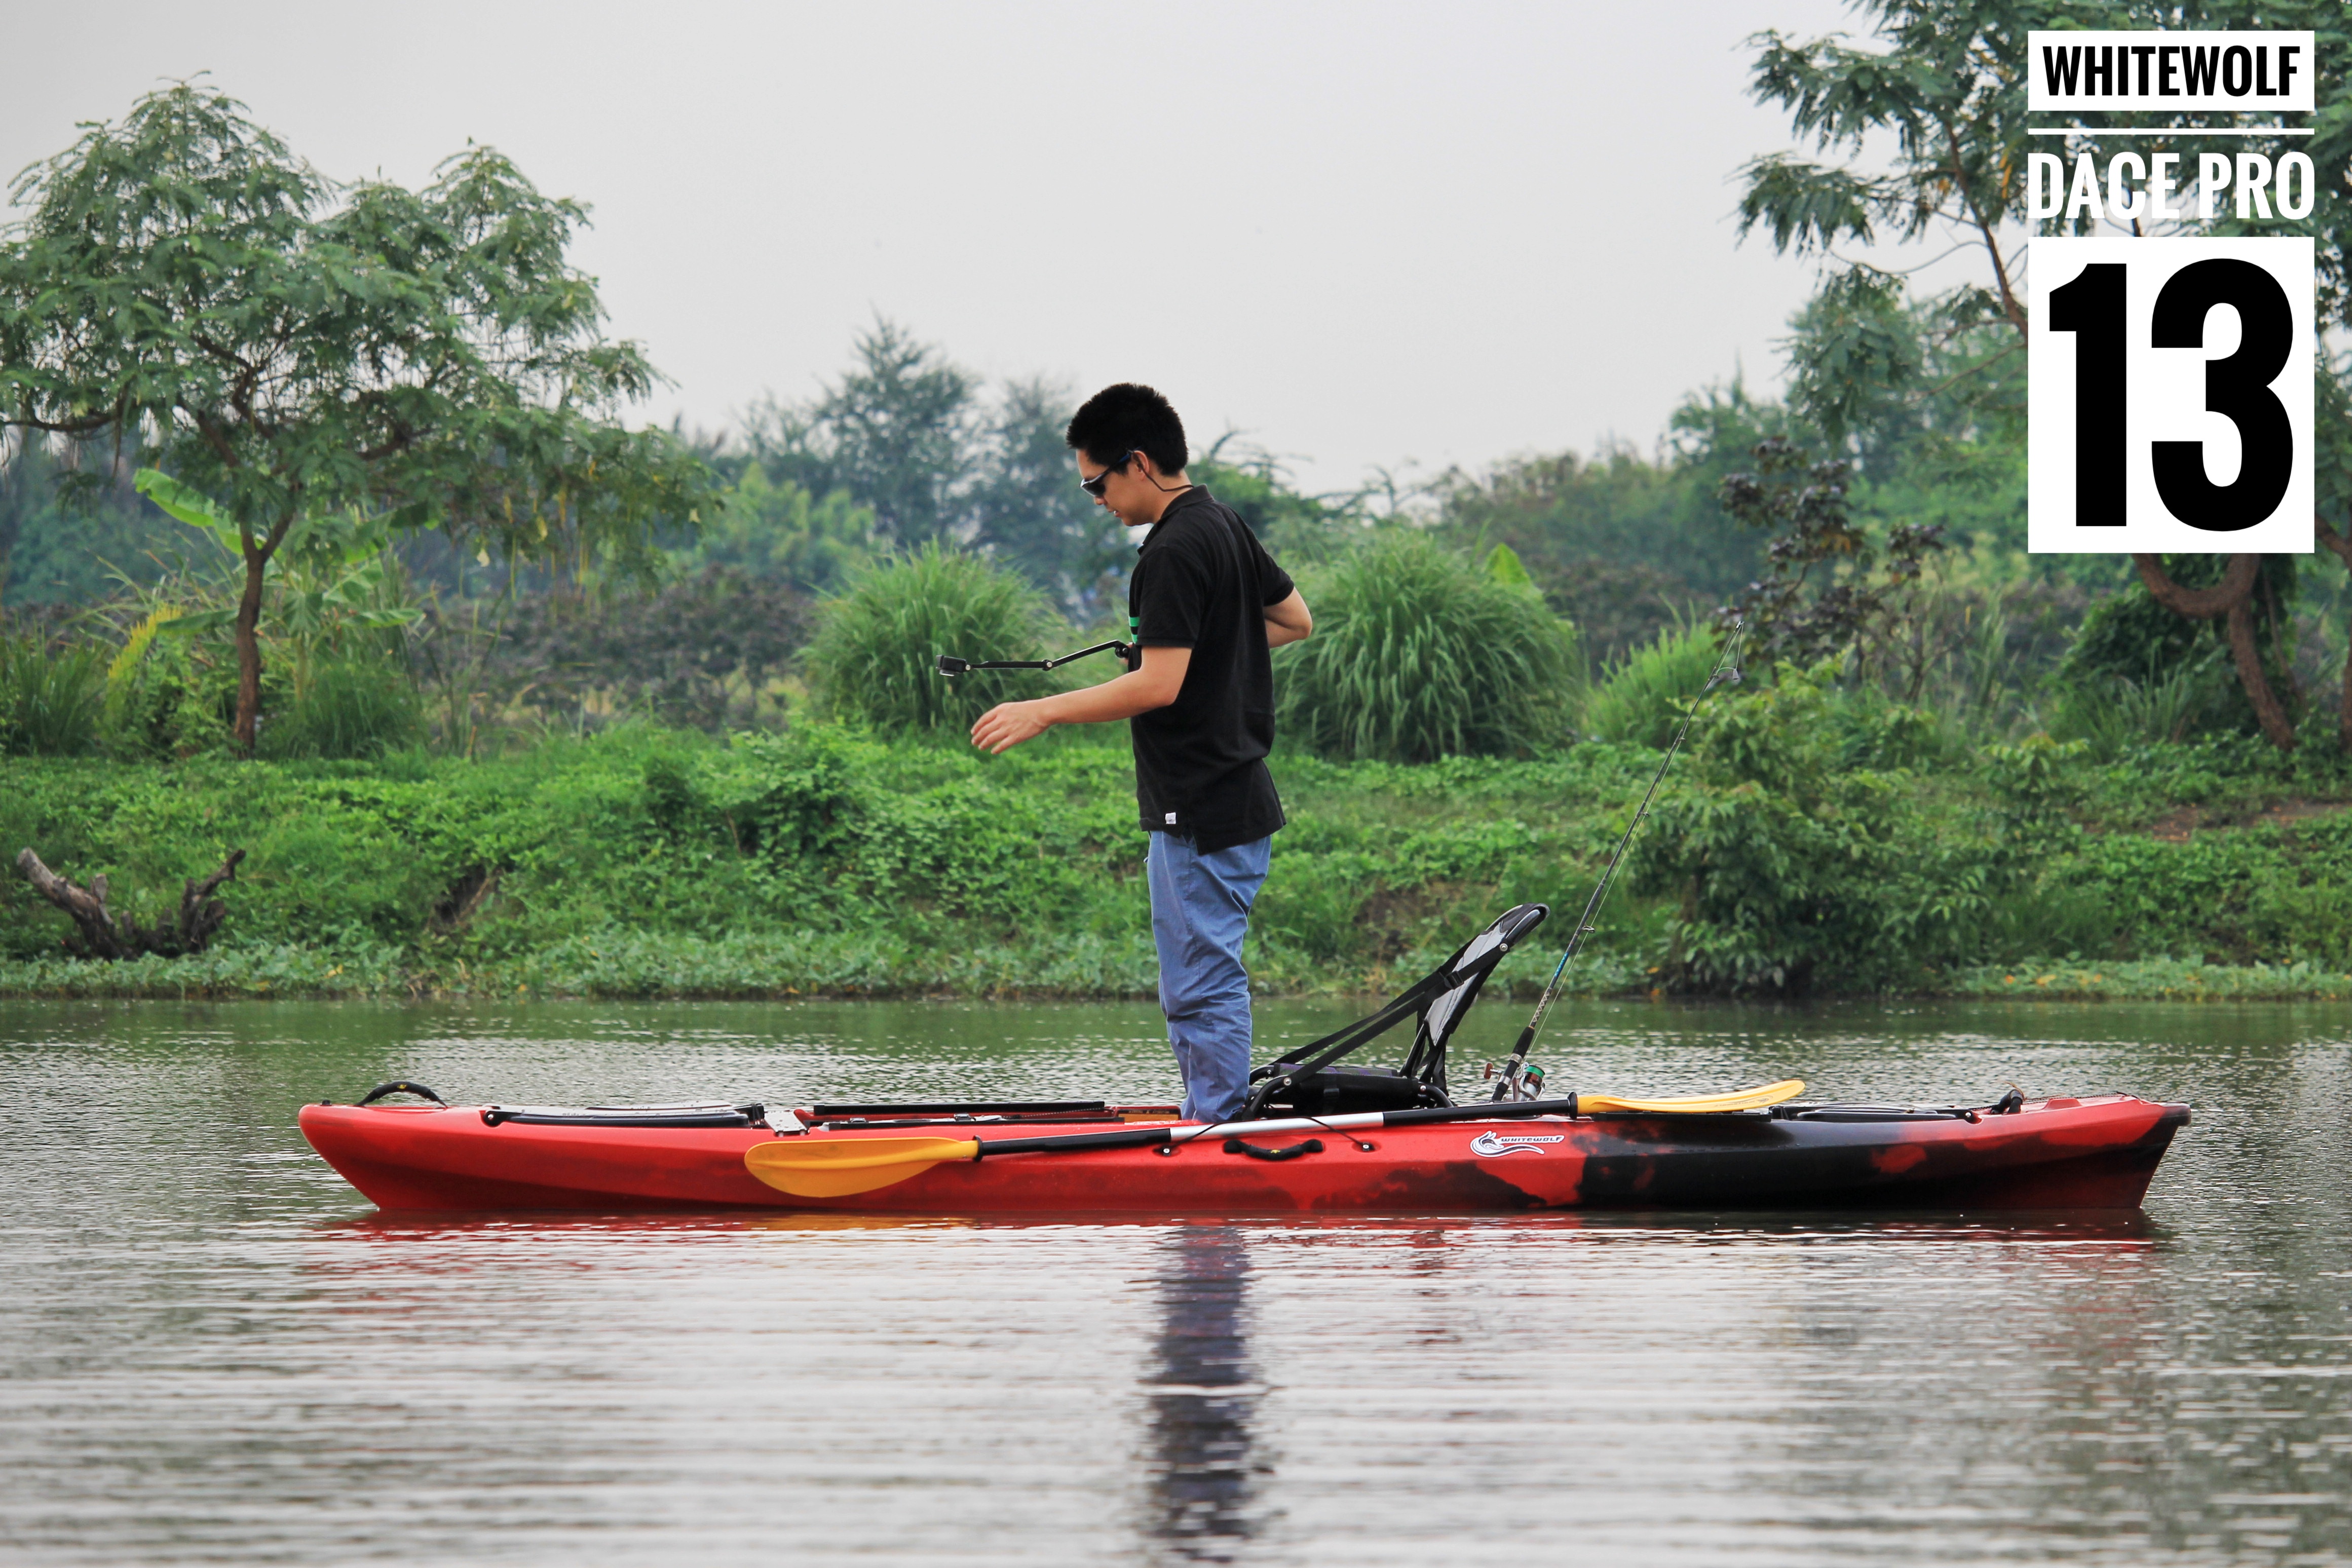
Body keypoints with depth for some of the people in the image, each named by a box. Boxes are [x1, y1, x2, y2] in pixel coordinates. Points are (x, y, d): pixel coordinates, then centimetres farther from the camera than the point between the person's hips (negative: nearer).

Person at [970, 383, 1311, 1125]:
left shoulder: (1175, 551, -18)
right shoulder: (1226, 523, 12)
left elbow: (1159, 685, -23)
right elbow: (1295, 620, 24)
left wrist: (1044, 712, -17)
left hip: (1201, 813, -10)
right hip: (1237, 796, 10)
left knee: (1201, 987, -7)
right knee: (1198, 986, 16)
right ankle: (1214, 1128, 20)